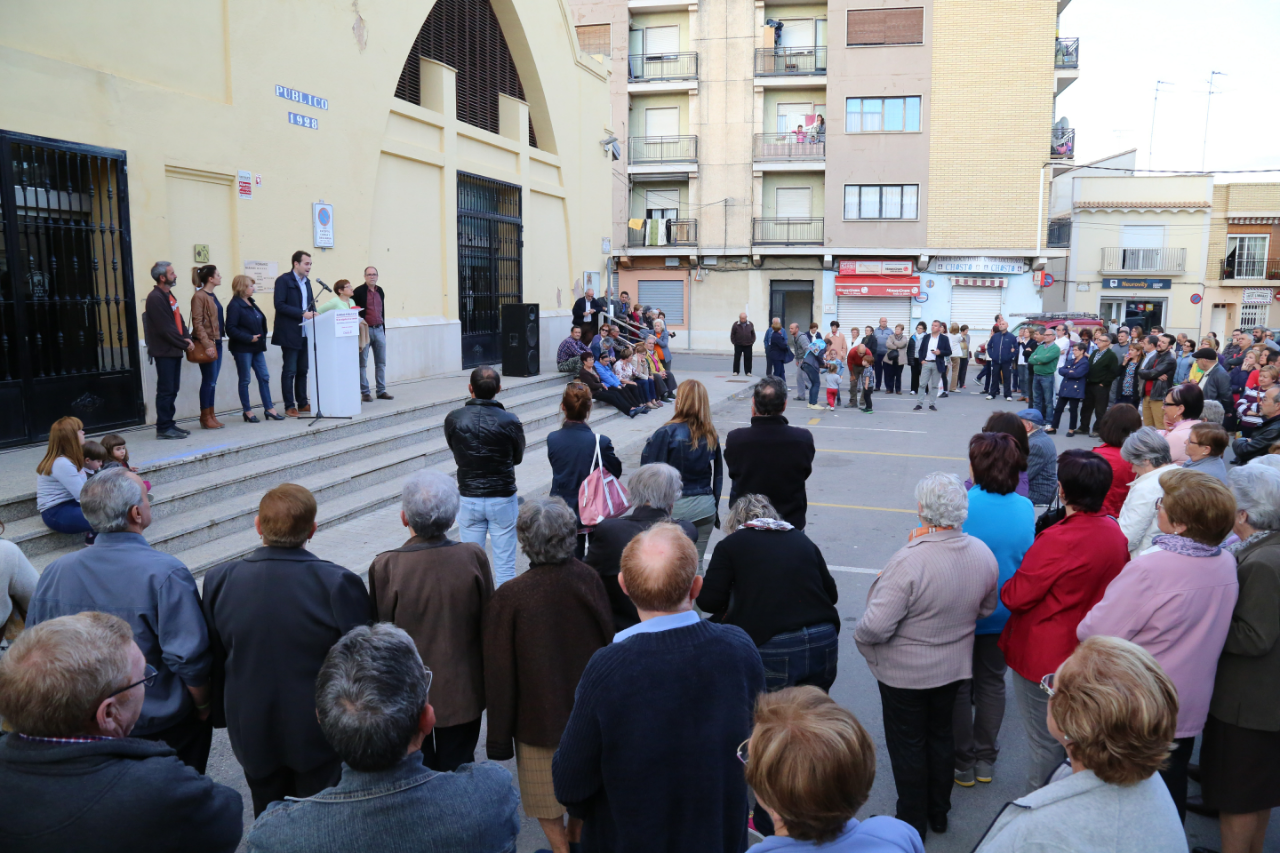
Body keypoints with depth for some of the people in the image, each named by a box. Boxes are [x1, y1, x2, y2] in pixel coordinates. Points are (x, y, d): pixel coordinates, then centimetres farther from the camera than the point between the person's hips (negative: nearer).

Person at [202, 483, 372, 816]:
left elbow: (213, 660, 0)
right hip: (320, 734, -3)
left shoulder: (219, 580, -13)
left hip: (253, 732, 3)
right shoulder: (339, 583, -23)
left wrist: (222, 715, 15)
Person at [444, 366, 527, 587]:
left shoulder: (453, 419, -10)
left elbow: (456, 454, 4)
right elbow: (517, 458, 1)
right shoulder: (510, 422, -15)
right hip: (503, 500, -2)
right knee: (505, 566, 7)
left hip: (468, 500, 2)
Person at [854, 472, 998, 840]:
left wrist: (859, 634, -11)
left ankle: (913, 822, 30)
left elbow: (876, 626, -31)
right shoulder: (983, 554, -12)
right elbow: (987, 609, 5)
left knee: (907, 744, 13)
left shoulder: (909, 561, -34)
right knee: (941, 734, 24)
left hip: (904, 672, -6)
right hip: (954, 667, 6)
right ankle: (939, 813, 41)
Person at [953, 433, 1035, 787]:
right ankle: (985, 760, 31)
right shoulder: (1025, 508, -9)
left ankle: (963, 763, 24)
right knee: (992, 683, 20)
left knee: (959, 687, 13)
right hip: (1003, 613, 4)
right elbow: (1029, 559, 4)